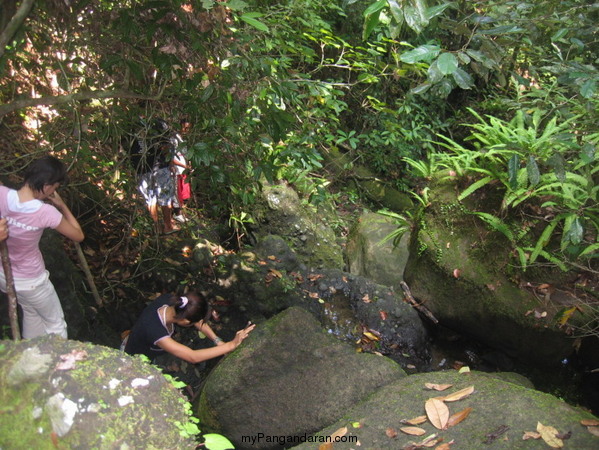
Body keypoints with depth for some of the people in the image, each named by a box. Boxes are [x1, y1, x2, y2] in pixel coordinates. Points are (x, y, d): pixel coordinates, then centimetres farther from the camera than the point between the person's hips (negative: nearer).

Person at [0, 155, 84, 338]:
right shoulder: (46, 212, -30)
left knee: (31, 313, 33)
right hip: (29, 282, -6)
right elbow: (79, 235, -14)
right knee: (55, 324, 20)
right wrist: (62, 205, -8)